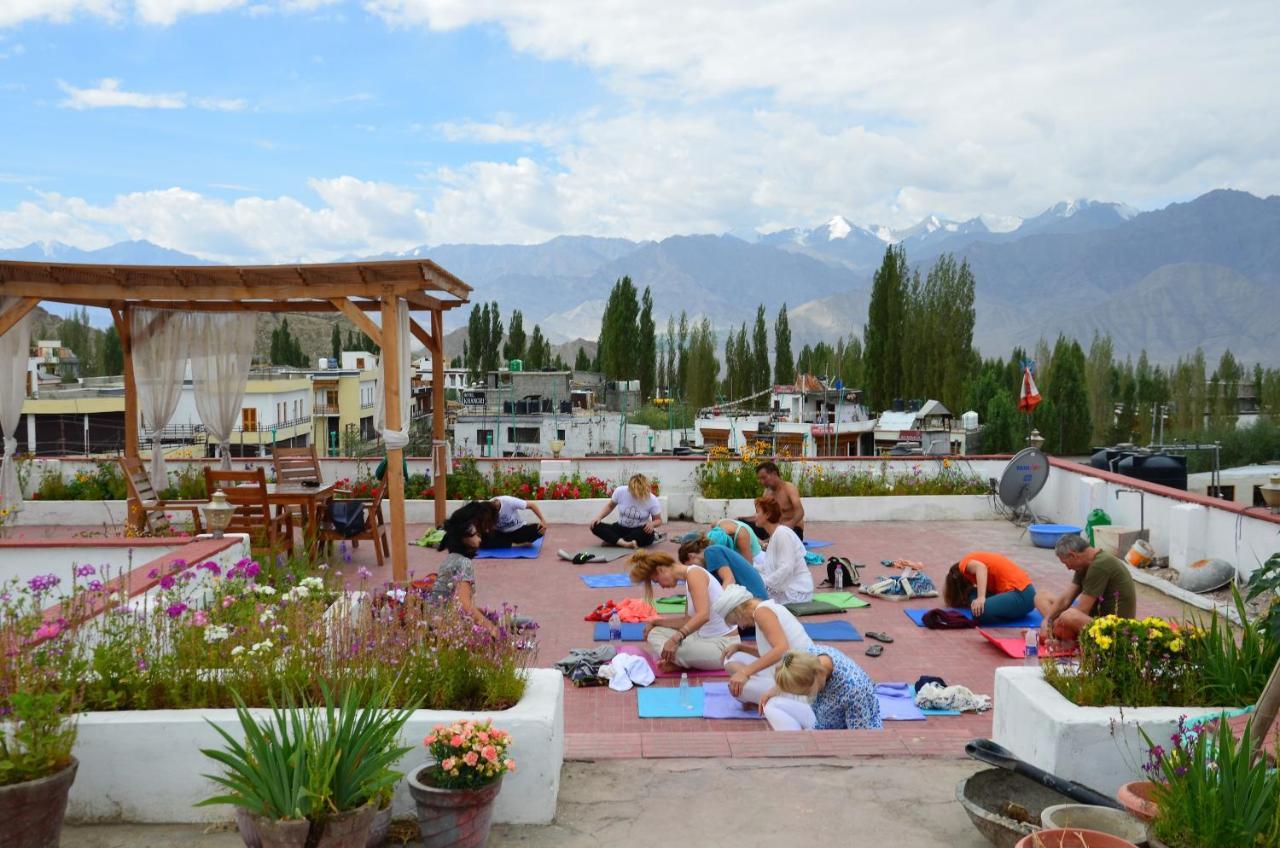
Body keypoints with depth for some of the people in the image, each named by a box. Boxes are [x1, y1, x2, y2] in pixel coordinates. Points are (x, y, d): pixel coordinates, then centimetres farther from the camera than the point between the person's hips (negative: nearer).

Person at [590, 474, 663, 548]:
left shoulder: (652, 500, -17)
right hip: (621, 528, 2)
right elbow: (610, 506, 7)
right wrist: (599, 517, -9)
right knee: (595, 526, -22)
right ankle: (624, 543, -40)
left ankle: (612, 540, -24)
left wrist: (652, 524, -26)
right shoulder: (620, 491, -13)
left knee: (648, 533, -38)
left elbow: (658, 520, -3)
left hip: (640, 531, -2)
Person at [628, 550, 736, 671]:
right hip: (706, 639, 10)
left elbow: (703, 615, -30)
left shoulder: (694, 573, -16)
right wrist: (655, 622, 15)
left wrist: (676, 638, -34)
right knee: (655, 633, 11)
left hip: (723, 645, -10)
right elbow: (688, 620, 15)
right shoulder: (689, 580, 12)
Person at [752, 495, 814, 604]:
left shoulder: (782, 533, -14)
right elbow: (768, 568, 15)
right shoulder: (774, 534, 15)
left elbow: (786, 568, -23)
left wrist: (764, 584, -21)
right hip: (786, 588, 9)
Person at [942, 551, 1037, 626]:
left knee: (980, 612, -27)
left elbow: (981, 567, -22)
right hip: (1023, 591, 10)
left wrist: (981, 598, -30)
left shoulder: (965, 563, 0)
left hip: (1021, 595, -9)